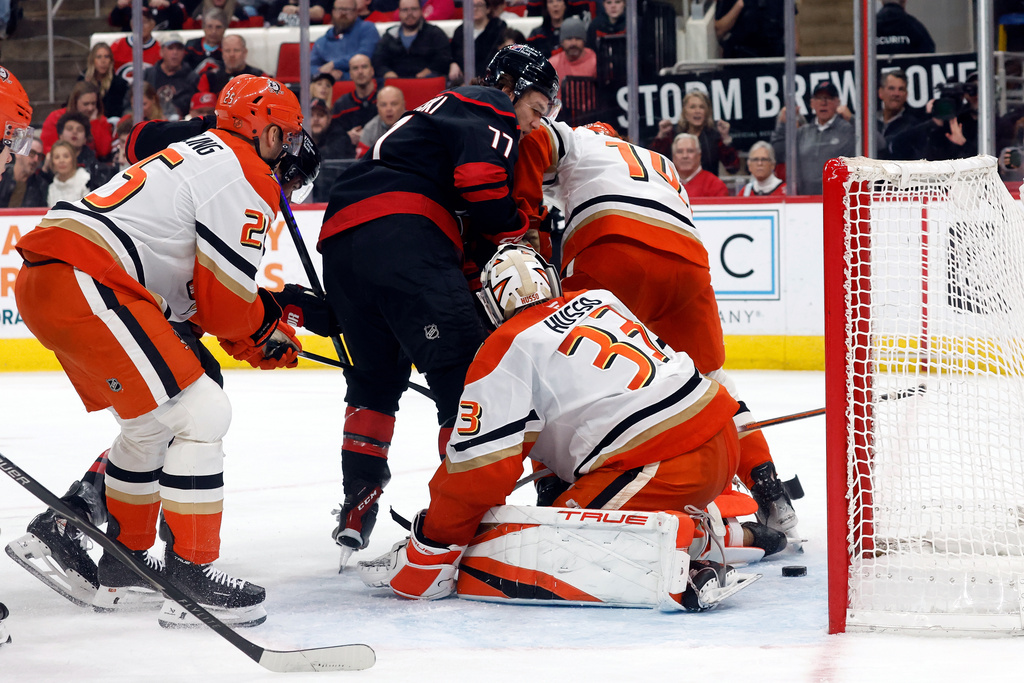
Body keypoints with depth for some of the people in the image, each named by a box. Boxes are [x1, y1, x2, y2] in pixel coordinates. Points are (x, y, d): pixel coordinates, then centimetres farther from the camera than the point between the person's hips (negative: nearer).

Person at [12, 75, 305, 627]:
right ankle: (189, 578, -9)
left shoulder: (199, 154, 27)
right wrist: (265, 333, 13)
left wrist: (264, 318, 22)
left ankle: (122, 565, 32)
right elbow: (224, 298, -7)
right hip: (87, 286, -11)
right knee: (199, 413, -9)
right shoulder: (244, 178, -4)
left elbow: (196, 283, 28)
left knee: (152, 423, 24)